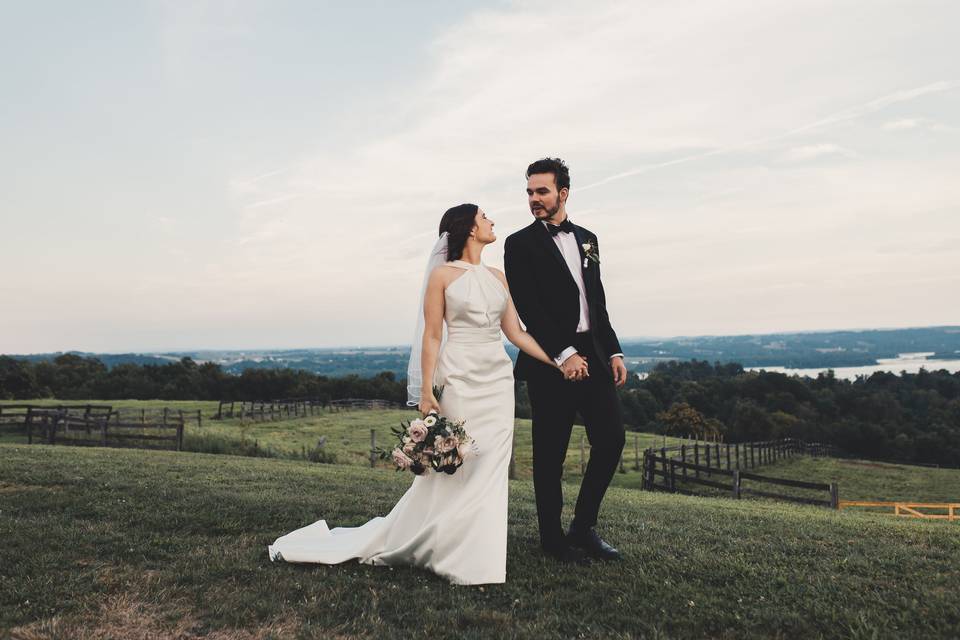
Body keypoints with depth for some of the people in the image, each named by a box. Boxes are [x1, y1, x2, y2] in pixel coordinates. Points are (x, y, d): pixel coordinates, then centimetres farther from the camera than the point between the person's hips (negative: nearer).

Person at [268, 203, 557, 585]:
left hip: (499, 379, 6)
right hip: (460, 378, -5)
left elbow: (515, 332, 12)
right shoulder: (442, 275, -3)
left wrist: (559, 361, 7)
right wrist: (426, 391, -12)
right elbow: (432, 336, -6)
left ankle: (477, 557, 20)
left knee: (489, 469, 7)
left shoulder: (498, 277, 13)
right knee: (452, 466, -1)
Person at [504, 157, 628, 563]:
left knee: (611, 439, 5)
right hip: (550, 363, -5)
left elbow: (598, 302, 18)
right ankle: (552, 537, 20)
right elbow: (527, 307, -12)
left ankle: (583, 527, 22)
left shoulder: (587, 239, 16)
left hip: (593, 357, 6)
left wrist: (613, 352, 10)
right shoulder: (520, 244, -2)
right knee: (550, 454, 3)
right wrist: (564, 354, -18)